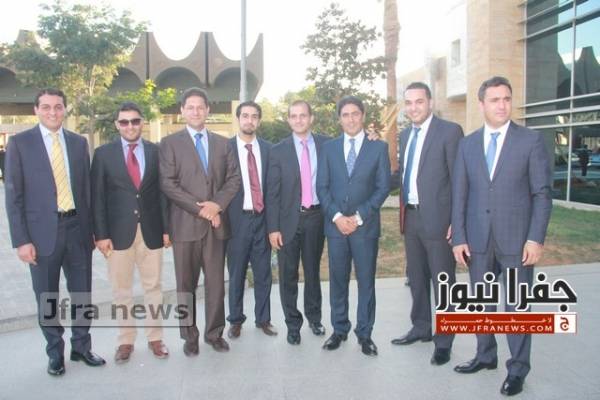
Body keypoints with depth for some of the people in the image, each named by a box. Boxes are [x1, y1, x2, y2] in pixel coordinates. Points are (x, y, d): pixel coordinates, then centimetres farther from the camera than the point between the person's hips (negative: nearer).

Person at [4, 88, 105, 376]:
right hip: (42, 231, -2)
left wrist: (92, 229, 7)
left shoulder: (79, 143, 7)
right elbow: (14, 196, -5)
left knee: (82, 294, 11)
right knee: (47, 298, 10)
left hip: (77, 229, 3)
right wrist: (21, 240, -11)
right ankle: (55, 353, 28)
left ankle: (81, 347, 30)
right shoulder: (20, 143, -3)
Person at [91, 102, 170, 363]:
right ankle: (126, 341, 24)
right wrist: (101, 234, -7)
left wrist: (167, 228, 1)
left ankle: (155, 337, 24)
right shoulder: (103, 153, 1)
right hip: (118, 232, -1)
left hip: (151, 230, 1)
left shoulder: (156, 151, 3)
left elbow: (163, 191, 5)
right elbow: (97, 196, -1)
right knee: (121, 290, 9)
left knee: (153, 287, 10)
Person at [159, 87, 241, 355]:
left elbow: (234, 178, 7)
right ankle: (189, 336, 20)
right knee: (186, 284, 7)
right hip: (185, 223, -2)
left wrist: (217, 204, -10)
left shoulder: (222, 143, 13)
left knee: (216, 282, 8)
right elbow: (168, 184, -7)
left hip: (217, 222, 3)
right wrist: (199, 209, -13)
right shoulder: (170, 143, 2)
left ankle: (215, 333, 21)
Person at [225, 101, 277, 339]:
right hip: (237, 218, -2)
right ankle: (236, 320, 24)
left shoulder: (268, 149, 6)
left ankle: (263, 319, 24)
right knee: (236, 273, 9)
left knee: (263, 273, 10)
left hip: (262, 218, 3)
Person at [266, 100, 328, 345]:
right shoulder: (278, 151, -2)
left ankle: (314, 317, 31)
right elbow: (272, 192, -4)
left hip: (316, 216, 1)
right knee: (288, 275, 7)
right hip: (289, 218, -1)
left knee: (313, 271, 15)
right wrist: (273, 227, -7)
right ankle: (293, 324, 21)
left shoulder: (325, 144, 2)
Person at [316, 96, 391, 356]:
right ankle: (339, 330, 22)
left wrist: (359, 217, -11)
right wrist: (336, 216, -9)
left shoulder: (378, 147, 4)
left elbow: (383, 187, -2)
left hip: (365, 225, -2)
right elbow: (322, 187, 4)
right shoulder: (328, 148, 9)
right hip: (335, 225, 2)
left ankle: (365, 334, 17)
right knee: (338, 280, 9)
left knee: (366, 281, 5)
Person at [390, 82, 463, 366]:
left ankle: (444, 341, 17)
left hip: (437, 218, -7)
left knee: (442, 281, 4)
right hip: (410, 217, 7)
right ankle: (420, 328, 35)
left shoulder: (449, 131, -9)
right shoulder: (405, 134, 13)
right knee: (416, 277, 18)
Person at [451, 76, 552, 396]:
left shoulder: (531, 140, -1)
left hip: (517, 238, -3)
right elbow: (459, 194, 5)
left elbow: (542, 193, -4)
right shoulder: (467, 144, 7)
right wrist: (459, 237, 0)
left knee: (517, 305, 6)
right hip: (477, 239, 3)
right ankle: (485, 355, 32)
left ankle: (517, 369, 21)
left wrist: (536, 238, -11)